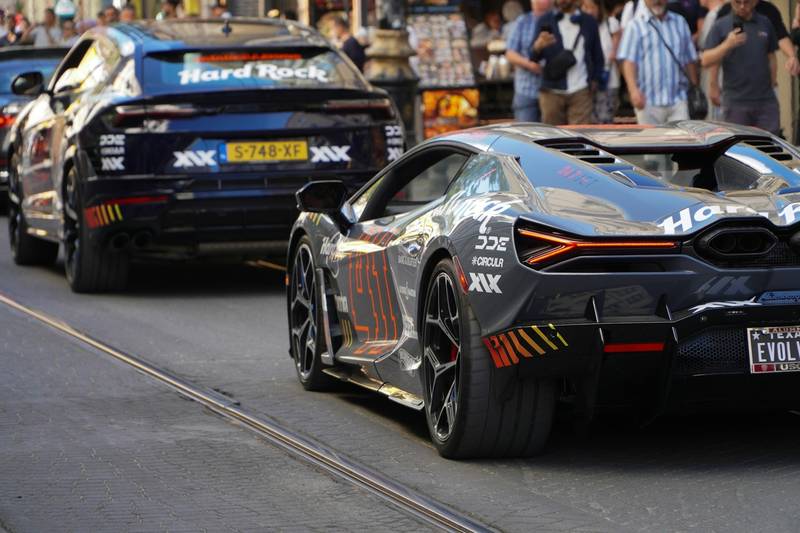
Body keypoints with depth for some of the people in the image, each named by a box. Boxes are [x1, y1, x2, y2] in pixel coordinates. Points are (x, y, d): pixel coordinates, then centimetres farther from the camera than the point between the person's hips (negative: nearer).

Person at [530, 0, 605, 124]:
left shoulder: (589, 22, 10)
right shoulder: (545, 22, 8)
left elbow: (598, 55, 15)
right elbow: (533, 57, 0)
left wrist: (595, 80, 2)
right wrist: (538, 46, -23)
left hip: (580, 92, 0)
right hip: (552, 91, 0)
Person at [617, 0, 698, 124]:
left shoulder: (680, 22, 14)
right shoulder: (636, 26, 2)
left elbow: (690, 60, 17)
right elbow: (629, 61, -7)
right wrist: (633, 90, -21)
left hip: (678, 99, 2)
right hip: (648, 101, -2)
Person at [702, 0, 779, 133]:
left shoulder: (765, 24, 10)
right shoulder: (721, 26, 0)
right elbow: (706, 61, -7)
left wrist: (771, 85, 15)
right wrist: (727, 44, -20)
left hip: (766, 101, 2)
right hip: (736, 101, -2)